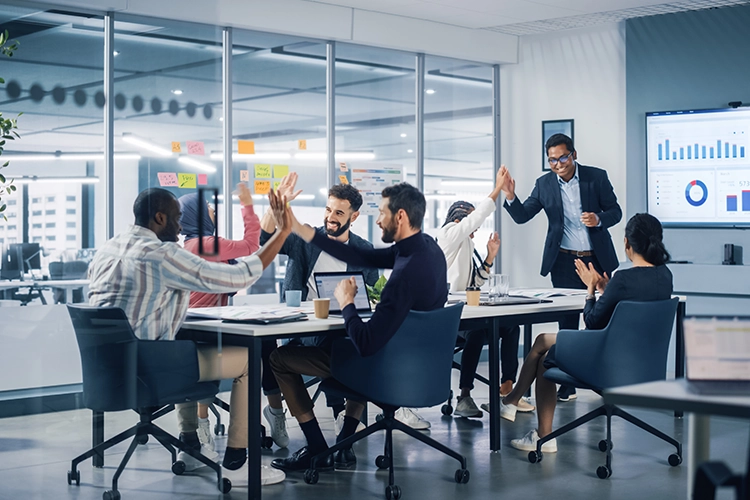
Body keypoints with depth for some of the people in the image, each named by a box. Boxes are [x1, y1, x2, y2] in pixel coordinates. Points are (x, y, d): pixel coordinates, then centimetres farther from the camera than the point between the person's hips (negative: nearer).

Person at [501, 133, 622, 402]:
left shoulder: (596, 177, -4)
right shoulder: (544, 184, 0)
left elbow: (615, 211, 0)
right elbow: (522, 216, 0)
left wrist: (598, 219, -21)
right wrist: (510, 197, -19)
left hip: (597, 259, 0)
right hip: (564, 261, 1)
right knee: (567, 321, 3)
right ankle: (568, 382, 9)